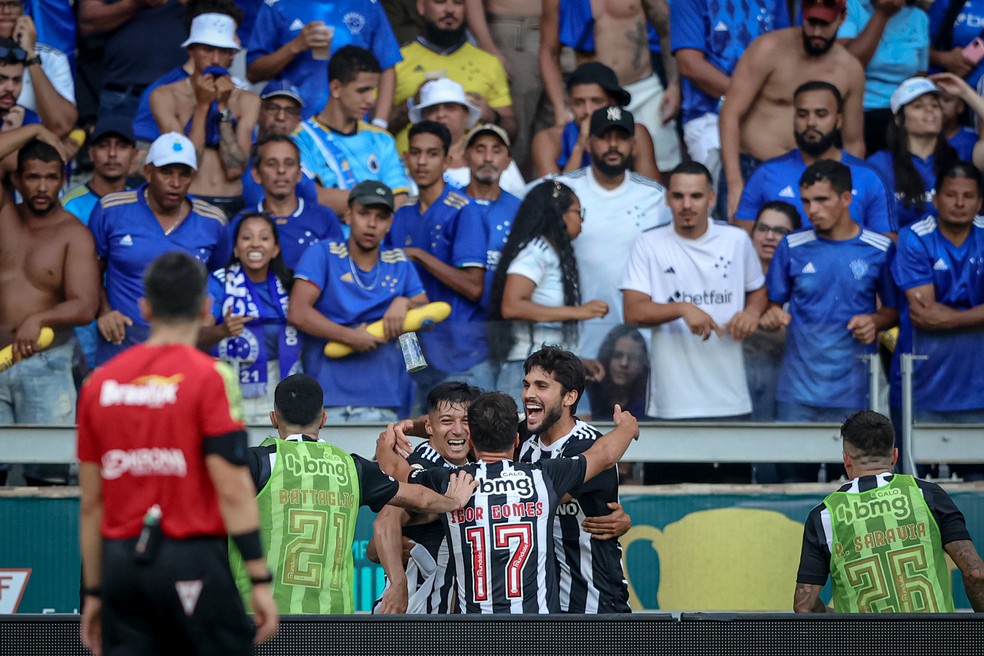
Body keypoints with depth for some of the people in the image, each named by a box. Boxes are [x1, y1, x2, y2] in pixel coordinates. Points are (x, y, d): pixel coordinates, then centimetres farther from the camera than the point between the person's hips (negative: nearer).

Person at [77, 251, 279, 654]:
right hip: (191, 561, -4)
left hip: (120, 562, 4)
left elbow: (90, 501, 11)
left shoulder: (99, 383, 8)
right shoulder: (210, 377, -7)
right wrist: (260, 580, -8)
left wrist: (94, 592, 17)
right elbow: (232, 490, -12)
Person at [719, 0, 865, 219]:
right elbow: (730, 114, -10)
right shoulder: (769, 49, -9)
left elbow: (853, 143, 13)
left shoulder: (849, 69, 3)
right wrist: (734, 185, -17)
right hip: (749, 167, -3)